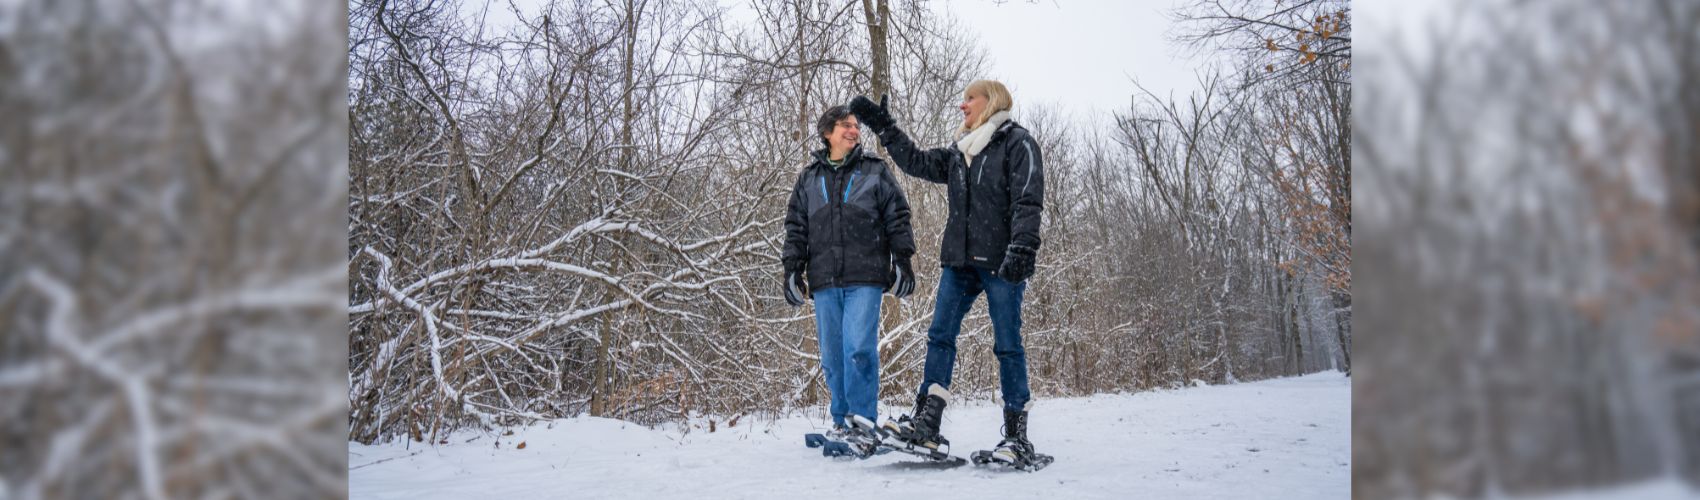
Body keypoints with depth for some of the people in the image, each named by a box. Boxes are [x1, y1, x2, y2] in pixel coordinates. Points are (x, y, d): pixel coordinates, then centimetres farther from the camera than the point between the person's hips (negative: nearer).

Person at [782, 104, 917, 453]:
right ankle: (842, 421, 13)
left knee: (859, 348, -15)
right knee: (832, 355, 4)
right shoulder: (809, 178, 17)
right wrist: (792, 267, 8)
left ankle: (863, 421, -10)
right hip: (824, 281, 3)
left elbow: (897, 217, 8)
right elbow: (796, 226, 18)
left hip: (865, 279, -3)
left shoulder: (875, 171, 10)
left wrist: (902, 260, 0)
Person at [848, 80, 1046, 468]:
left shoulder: (1017, 142, -2)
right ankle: (926, 423, 1)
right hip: (960, 260, 7)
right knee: (940, 336, 0)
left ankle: (1017, 438, 1)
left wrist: (1022, 249, -23)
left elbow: (1028, 200, -12)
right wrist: (882, 126, 19)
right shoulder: (959, 153, 19)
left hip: (1000, 260, -7)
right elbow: (916, 161, 24)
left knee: (1007, 344, -4)